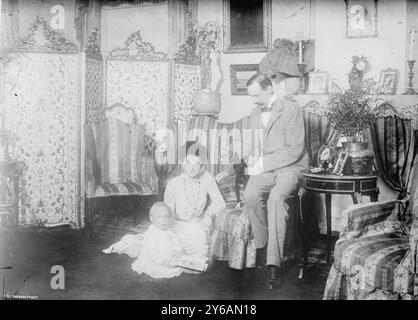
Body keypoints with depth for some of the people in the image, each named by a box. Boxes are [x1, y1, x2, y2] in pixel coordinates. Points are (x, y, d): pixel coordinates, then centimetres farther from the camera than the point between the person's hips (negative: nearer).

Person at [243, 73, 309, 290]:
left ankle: (273, 263, -32)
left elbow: (295, 150, -14)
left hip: (290, 167, -5)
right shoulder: (255, 113, 14)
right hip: (264, 168, 5)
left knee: (276, 198, -34)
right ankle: (261, 246, -6)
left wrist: (264, 163, -18)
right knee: (250, 195, -26)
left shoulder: (291, 109, -8)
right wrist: (252, 159, -2)